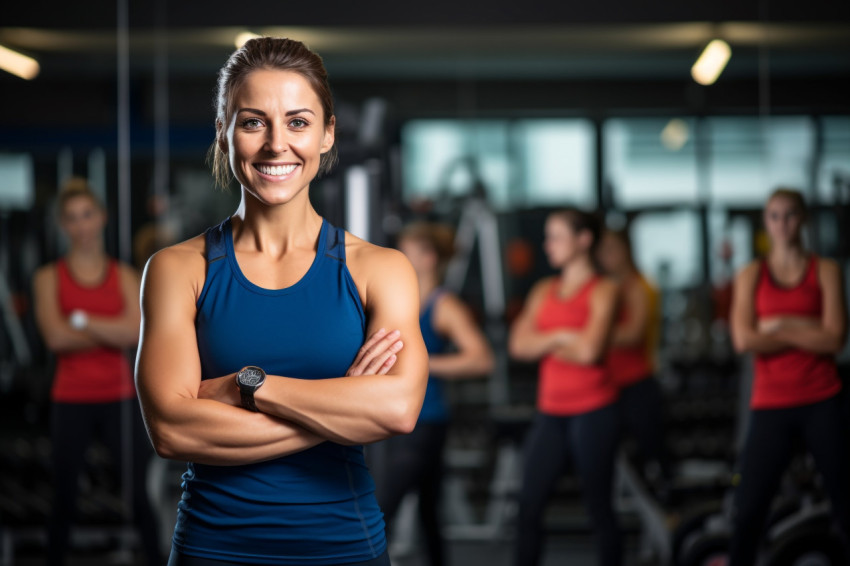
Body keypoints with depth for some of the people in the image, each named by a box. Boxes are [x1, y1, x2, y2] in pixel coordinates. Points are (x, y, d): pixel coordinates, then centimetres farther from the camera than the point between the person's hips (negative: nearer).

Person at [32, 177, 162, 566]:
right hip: (71, 402, -1)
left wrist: (82, 320, -10)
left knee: (141, 496, -2)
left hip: (120, 399, 1)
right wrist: (112, 332, -8)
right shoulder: (49, 278, 4)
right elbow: (55, 337, -10)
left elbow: (136, 332, -9)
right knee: (64, 501, 7)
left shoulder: (125, 276, 7)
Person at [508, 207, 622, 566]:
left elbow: (589, 350, -15)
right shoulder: (544, 291, 13)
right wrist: (562, 338, -10)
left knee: (598, 506, 1)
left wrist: (545, 342, 0)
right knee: (529, 505, -1)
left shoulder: (603, 291, -3)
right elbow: (519, 345, 2)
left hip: (593, 411, -5)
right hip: (551, 412, 5)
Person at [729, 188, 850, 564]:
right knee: (749, 508, -3)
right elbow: (743, 340, -7)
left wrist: (779, 326, -8)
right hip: (771, 404, 0)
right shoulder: (751, 275, 7)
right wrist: (806, 331, -7)